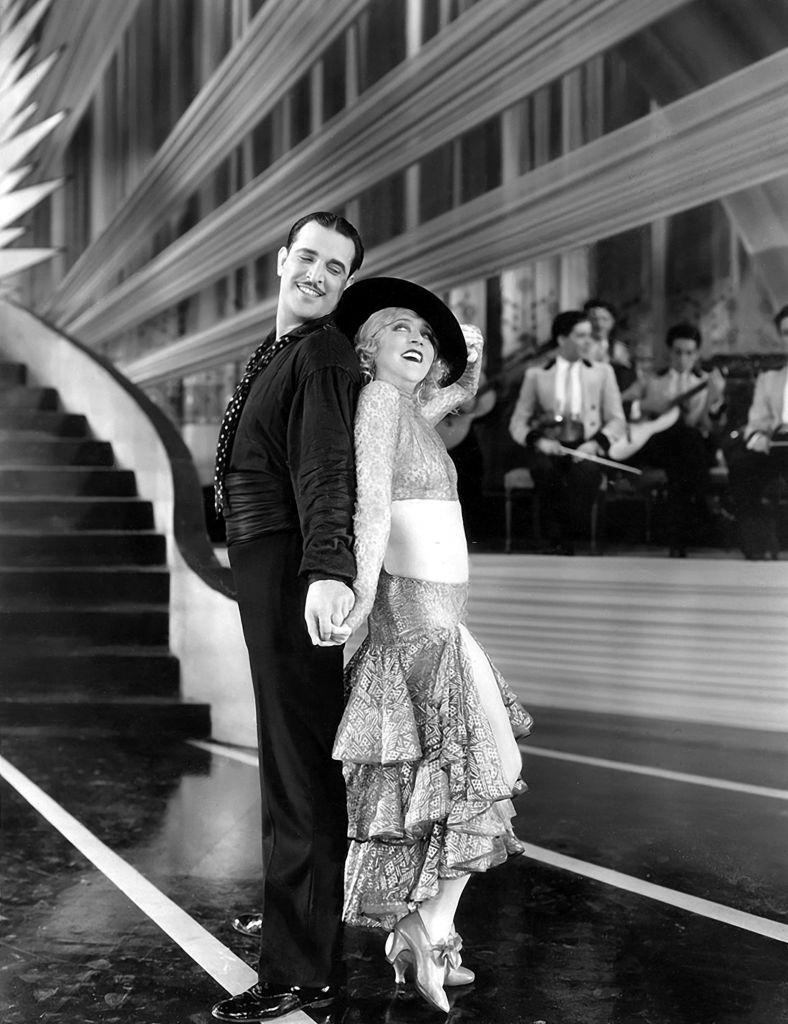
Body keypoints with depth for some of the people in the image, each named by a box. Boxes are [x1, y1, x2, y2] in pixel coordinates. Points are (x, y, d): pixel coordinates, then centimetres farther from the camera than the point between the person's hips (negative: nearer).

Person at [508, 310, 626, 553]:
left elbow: (617, 421, 9)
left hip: (585, 448, 0)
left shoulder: (602, 372, 17)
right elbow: (517, 423, 9)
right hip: (548, 447, 0)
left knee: (588, 470, -35)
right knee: (543, 467, -36)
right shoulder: (536, 375, 14)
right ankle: (553, 538, -22)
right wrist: (537, 440, -13)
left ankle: (567, 539, -22)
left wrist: (595, 443, -11)